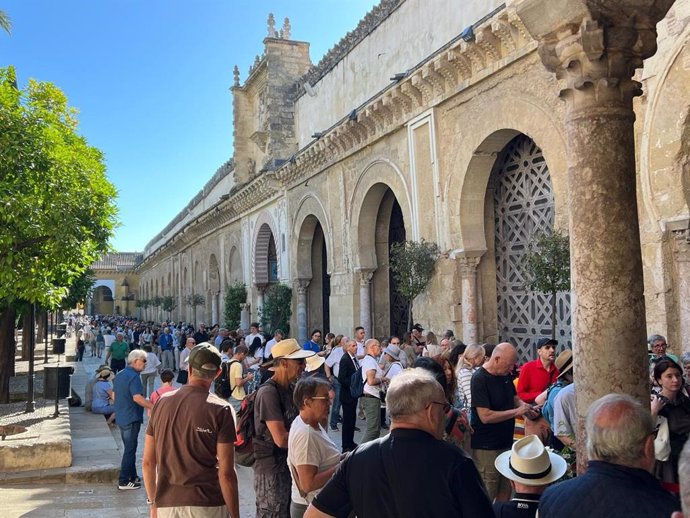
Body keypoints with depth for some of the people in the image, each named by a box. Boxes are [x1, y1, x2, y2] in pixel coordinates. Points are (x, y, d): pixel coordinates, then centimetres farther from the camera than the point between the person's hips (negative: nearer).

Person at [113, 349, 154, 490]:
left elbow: (114, 395, 18)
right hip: (131, 419, -9)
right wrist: (154, 407, -26)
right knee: (130, 450, -1)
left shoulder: (119, 375, 10)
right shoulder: (133, 376, -19)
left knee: (129, 448, 18)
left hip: (121, 418, 9)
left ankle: (133, 477, 26)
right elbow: (137, 397, -29)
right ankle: (124, 482, 4)